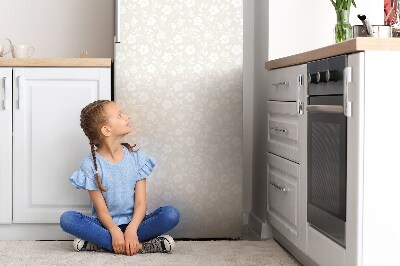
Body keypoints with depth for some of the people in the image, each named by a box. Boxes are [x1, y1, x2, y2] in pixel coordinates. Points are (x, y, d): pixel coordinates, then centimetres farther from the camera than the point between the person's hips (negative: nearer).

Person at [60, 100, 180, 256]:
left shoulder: (136, 157, 1)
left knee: (171, 214, -25)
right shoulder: (91, 164, -5)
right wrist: (114, 231, -30)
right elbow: (101, 209, -10)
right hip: (106, 225, -2)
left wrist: (131, 229, -25)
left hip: (133, 222, 2)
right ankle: (137, 246, -34)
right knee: (67, 219, -28)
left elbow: (141, 203, -6)